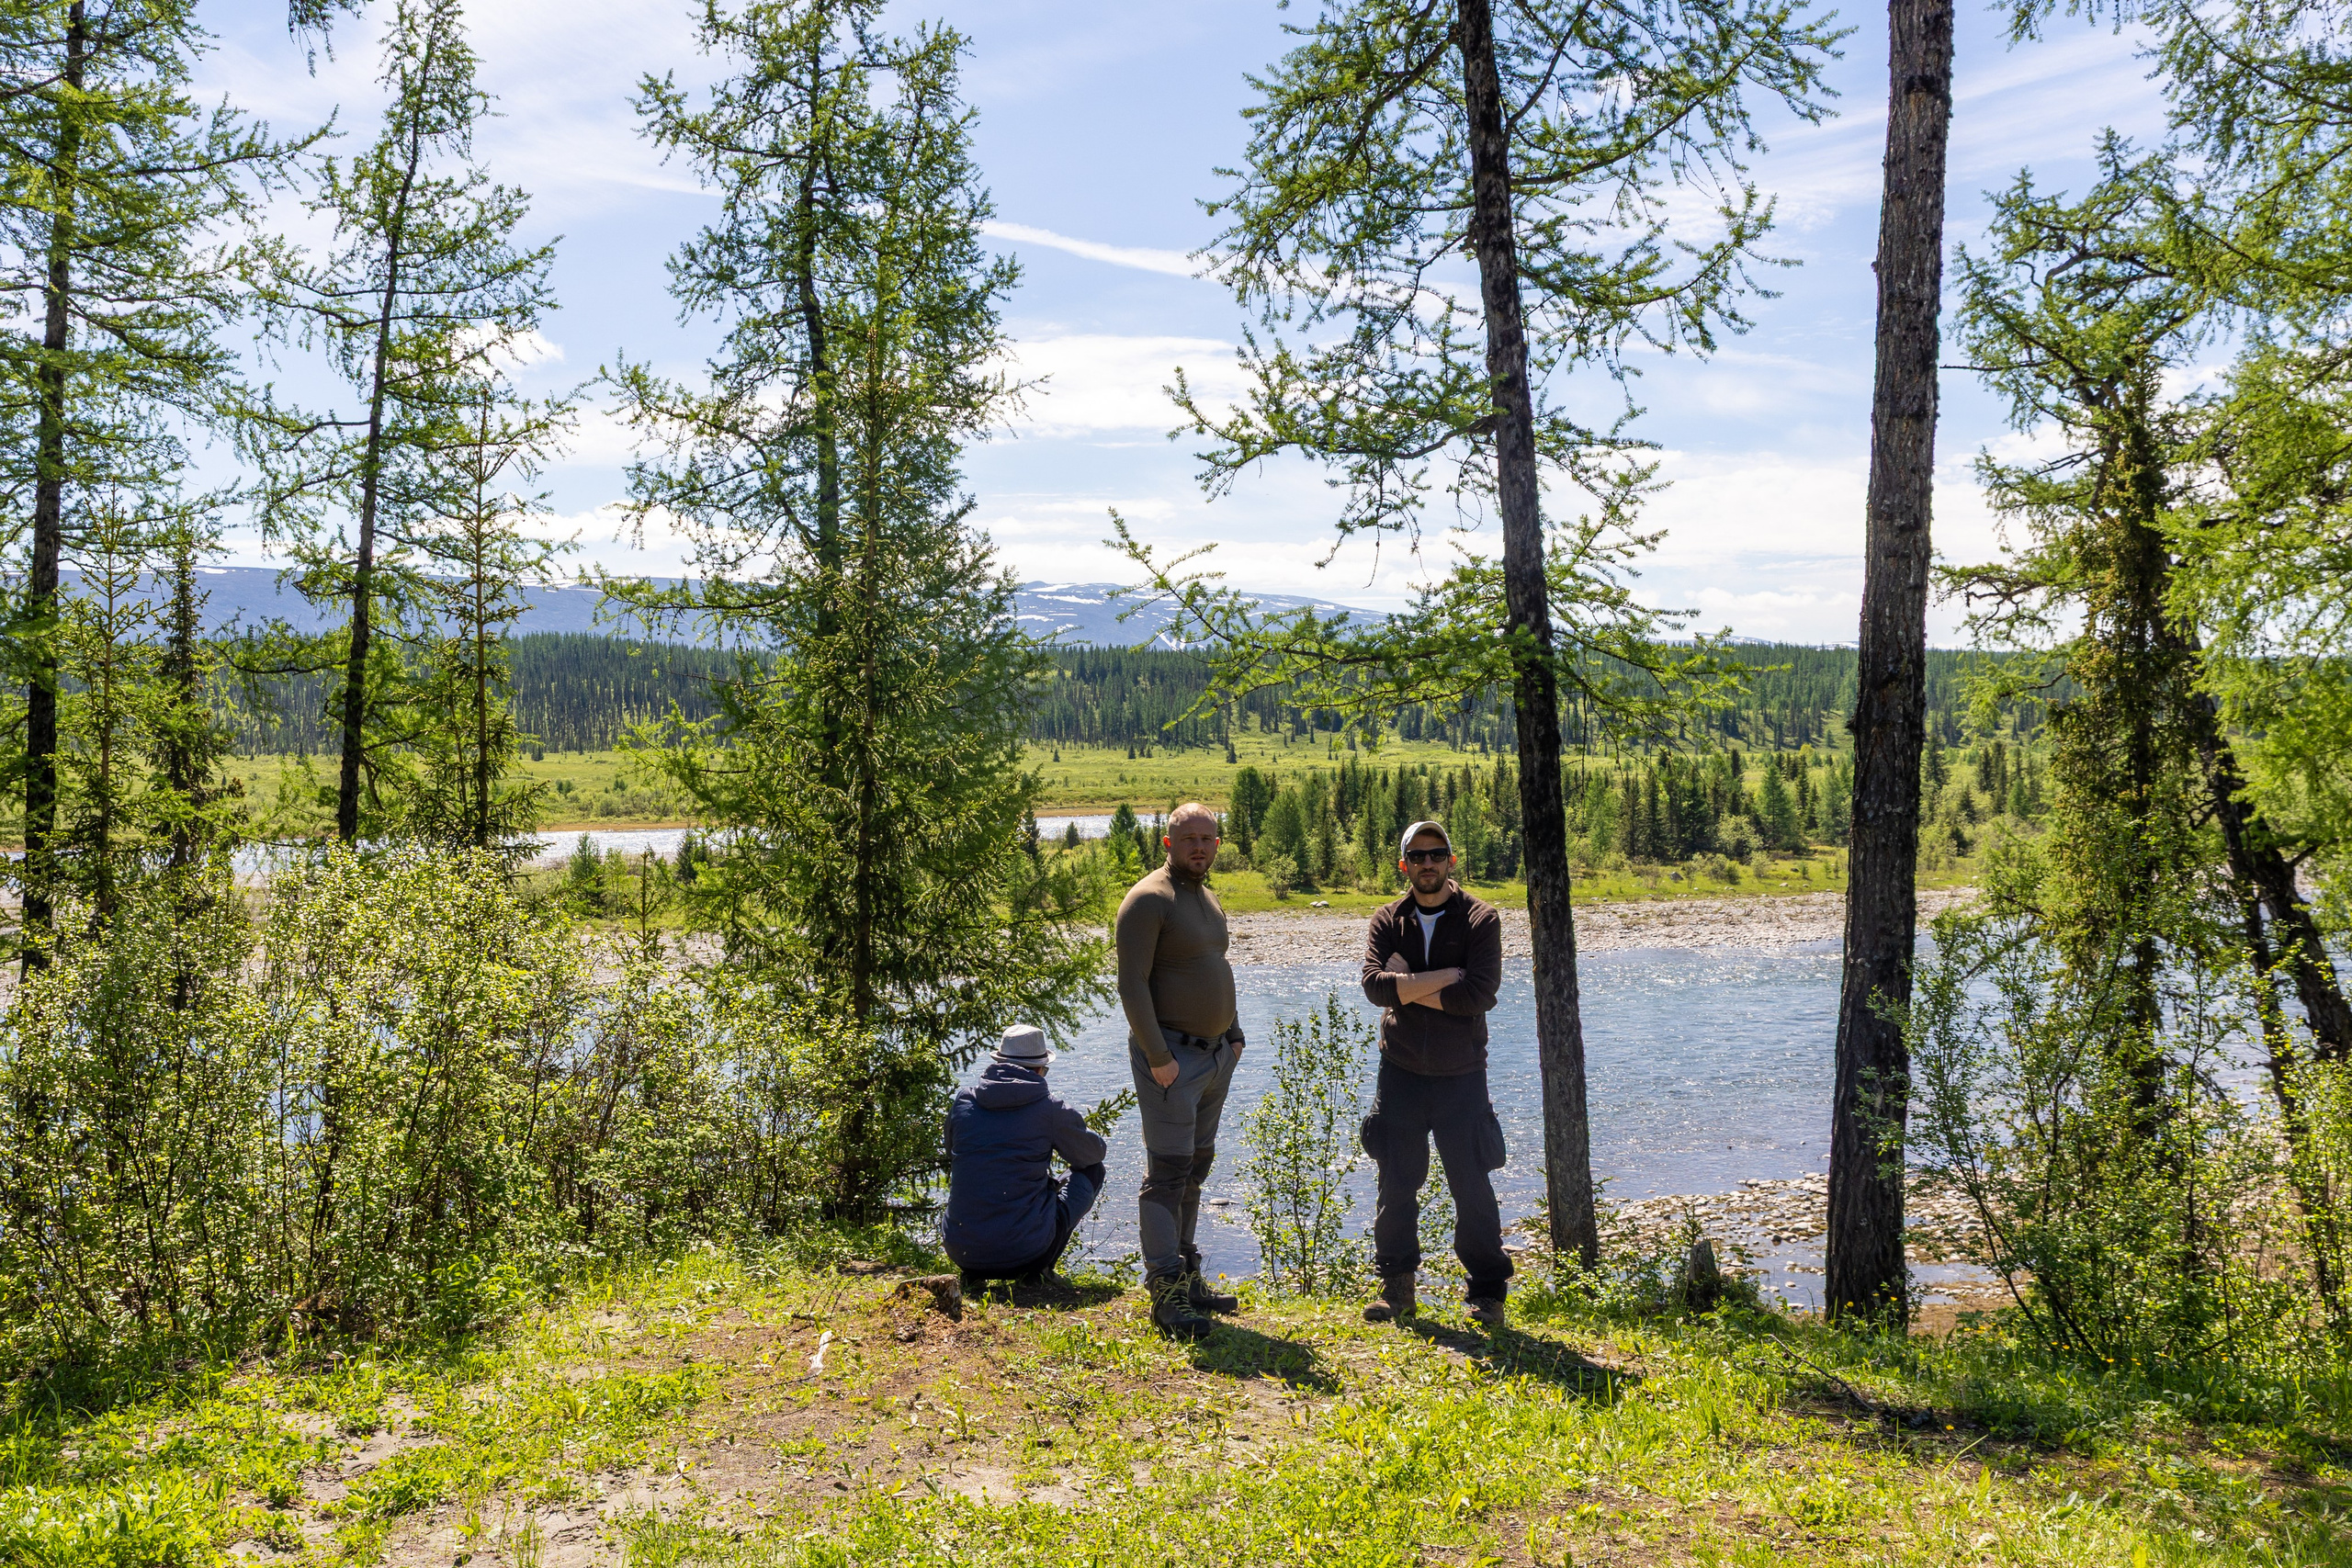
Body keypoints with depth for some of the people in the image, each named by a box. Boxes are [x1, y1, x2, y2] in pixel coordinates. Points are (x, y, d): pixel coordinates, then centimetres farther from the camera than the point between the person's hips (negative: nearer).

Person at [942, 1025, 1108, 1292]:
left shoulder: (963, 1102, 5)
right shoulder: (1050, 1109, -4)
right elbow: (1094, 1152, 14)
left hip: (962, 1251, 4)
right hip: (1026, 1251, -4)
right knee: (1092, 1170, 17)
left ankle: (973, 1274, 16)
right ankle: (1038, 1270, 8)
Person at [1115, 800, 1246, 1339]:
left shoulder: (1208, 899, 15)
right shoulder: (1149, 899, -13)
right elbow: (1132, 984, -19)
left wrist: (1234, 1034, 16)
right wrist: (1158, 1056, -21)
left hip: (1215, 1053, 9)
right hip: (1170, 1056, -9)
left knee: (1196, 1168, 13)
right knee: (1168, 1172, -8)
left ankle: (1188, 1278, 22)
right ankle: (1166, 1294, -5)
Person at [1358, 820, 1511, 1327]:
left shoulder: (1480, 919, -3)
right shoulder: (1387, 920, 4)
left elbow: (1478, 995, -17)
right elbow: (1374, 984, -13)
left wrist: (1408, 989, -12)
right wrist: (1447, 975, -16)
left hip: (1460, 1075, -2)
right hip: (1400, 1072, 2)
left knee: (1472, 1186, 2)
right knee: (1396, 1185, 8)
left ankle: (1487, 1292, 15)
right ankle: (1396, 1287, 21)